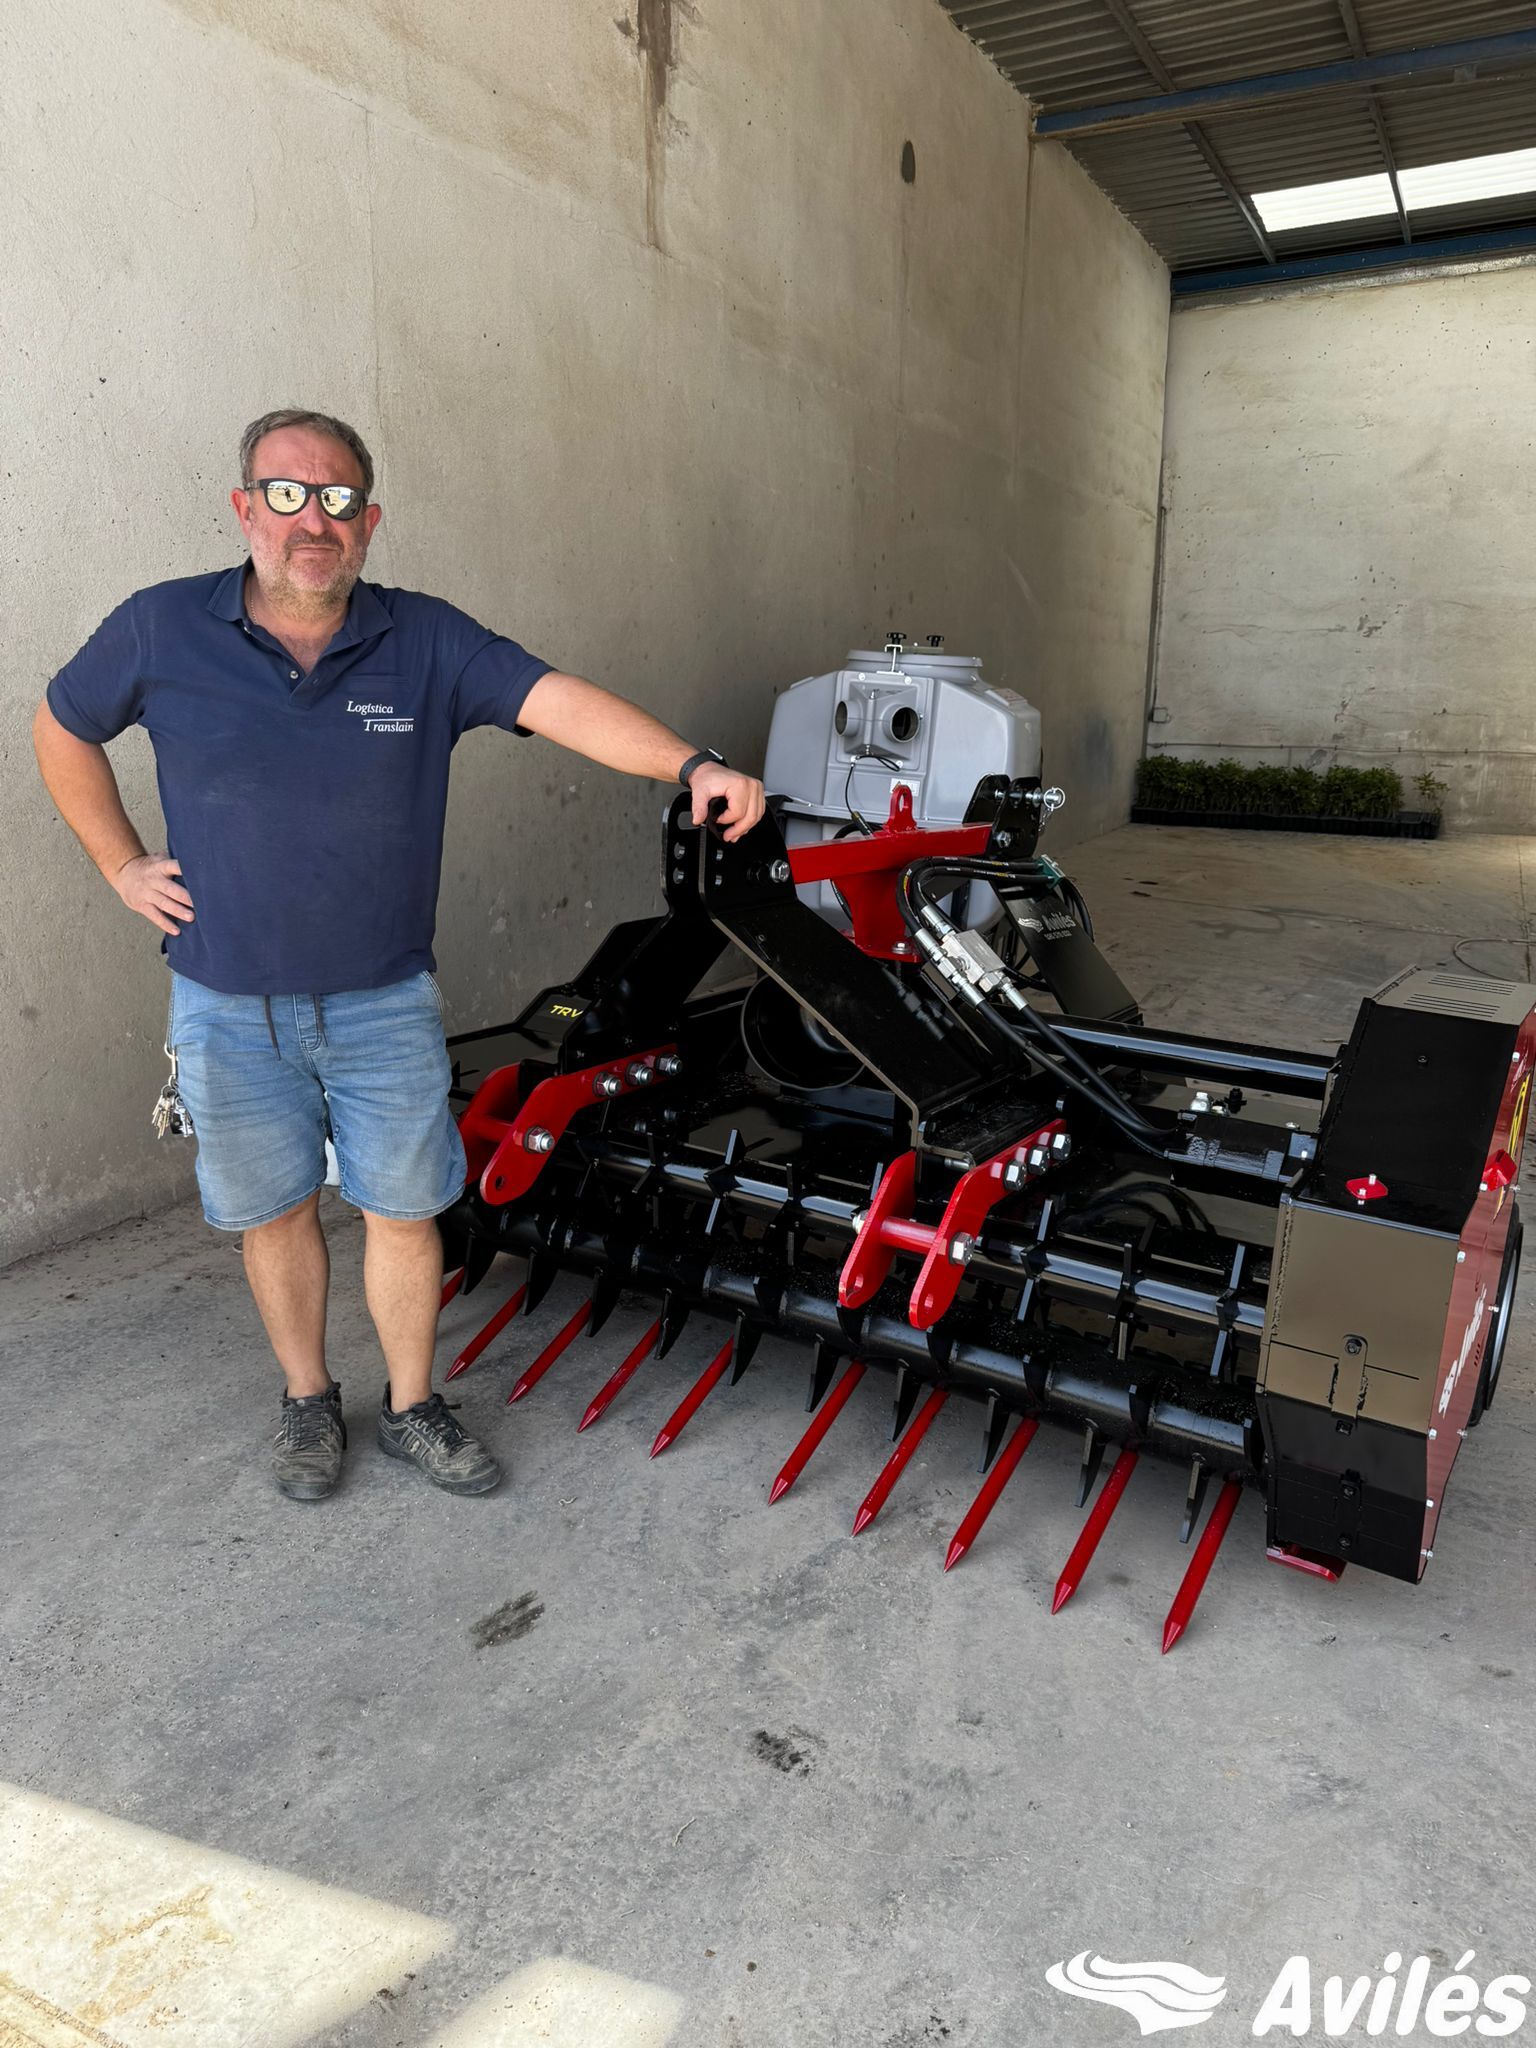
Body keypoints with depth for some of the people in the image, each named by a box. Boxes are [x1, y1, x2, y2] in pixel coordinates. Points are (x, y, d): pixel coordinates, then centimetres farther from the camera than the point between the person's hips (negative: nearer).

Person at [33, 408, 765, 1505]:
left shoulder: (425, 639, -6)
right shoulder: (161, 630, -4)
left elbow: (562, 701, -19)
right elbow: (63, 728, 13)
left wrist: (694, 765, -34)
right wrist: (123, 864, 6)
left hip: (385, 1001, 0)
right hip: (230, 1007, 1)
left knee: (404, 1209, 9)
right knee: (275, 1211, 15)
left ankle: (413, 1407, 32)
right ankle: (309, 1400, 38)